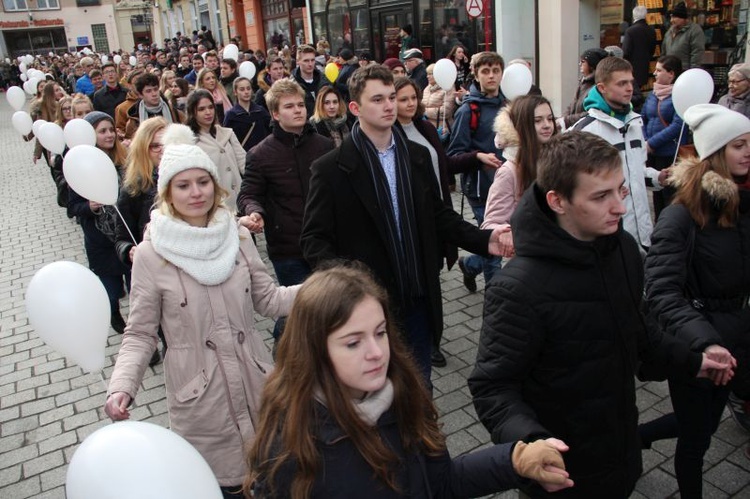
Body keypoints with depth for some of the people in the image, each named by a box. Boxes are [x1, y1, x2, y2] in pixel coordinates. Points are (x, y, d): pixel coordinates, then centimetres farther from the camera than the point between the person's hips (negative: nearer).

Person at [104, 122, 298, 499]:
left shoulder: (236, 236, -1)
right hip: (200, 397, -3)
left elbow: (267, 299, 4)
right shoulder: (151, 254, -10)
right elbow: (140, 333, -4)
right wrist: (122, 386, -20)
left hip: (256, 385, 3)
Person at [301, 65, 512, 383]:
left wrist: (483, 240, -4)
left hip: (419, 300, 4)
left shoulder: (418, 156, 6)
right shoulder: (332, 168, -9)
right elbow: (314, 237, -9)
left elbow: (438, 216, 11)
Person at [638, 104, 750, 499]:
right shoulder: (682, 215, -22)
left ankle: (631, 437, 47)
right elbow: (662, 292, -32)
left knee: (706, 421, 24)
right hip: (693, 345, -7)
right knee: (696, 436, 12)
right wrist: (703, 342, -44)